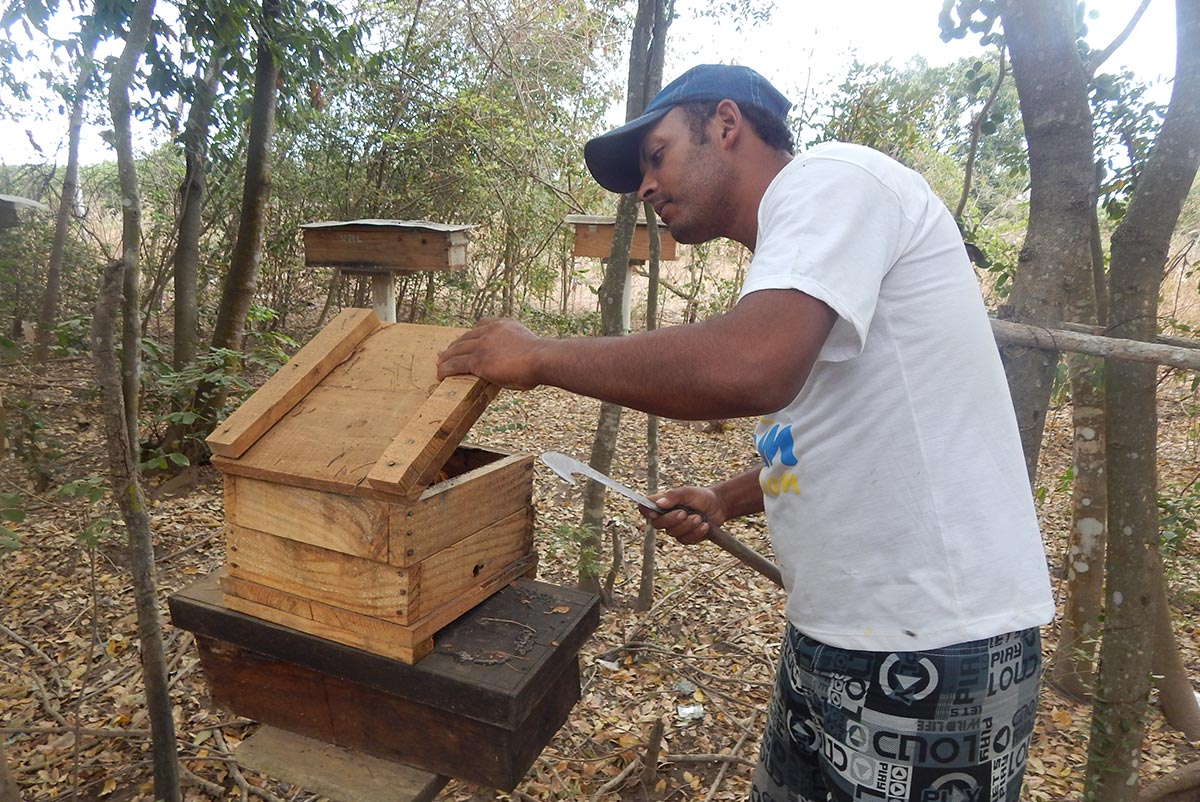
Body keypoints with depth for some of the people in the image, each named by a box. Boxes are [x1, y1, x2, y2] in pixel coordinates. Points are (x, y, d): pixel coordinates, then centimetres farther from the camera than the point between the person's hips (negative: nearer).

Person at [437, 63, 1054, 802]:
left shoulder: (830, 178, -13)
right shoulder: (787, 258, 15)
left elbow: (748, 369, -32)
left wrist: (542, 356, -18)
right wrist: (724, 501, 10)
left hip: (928, 651, -9)